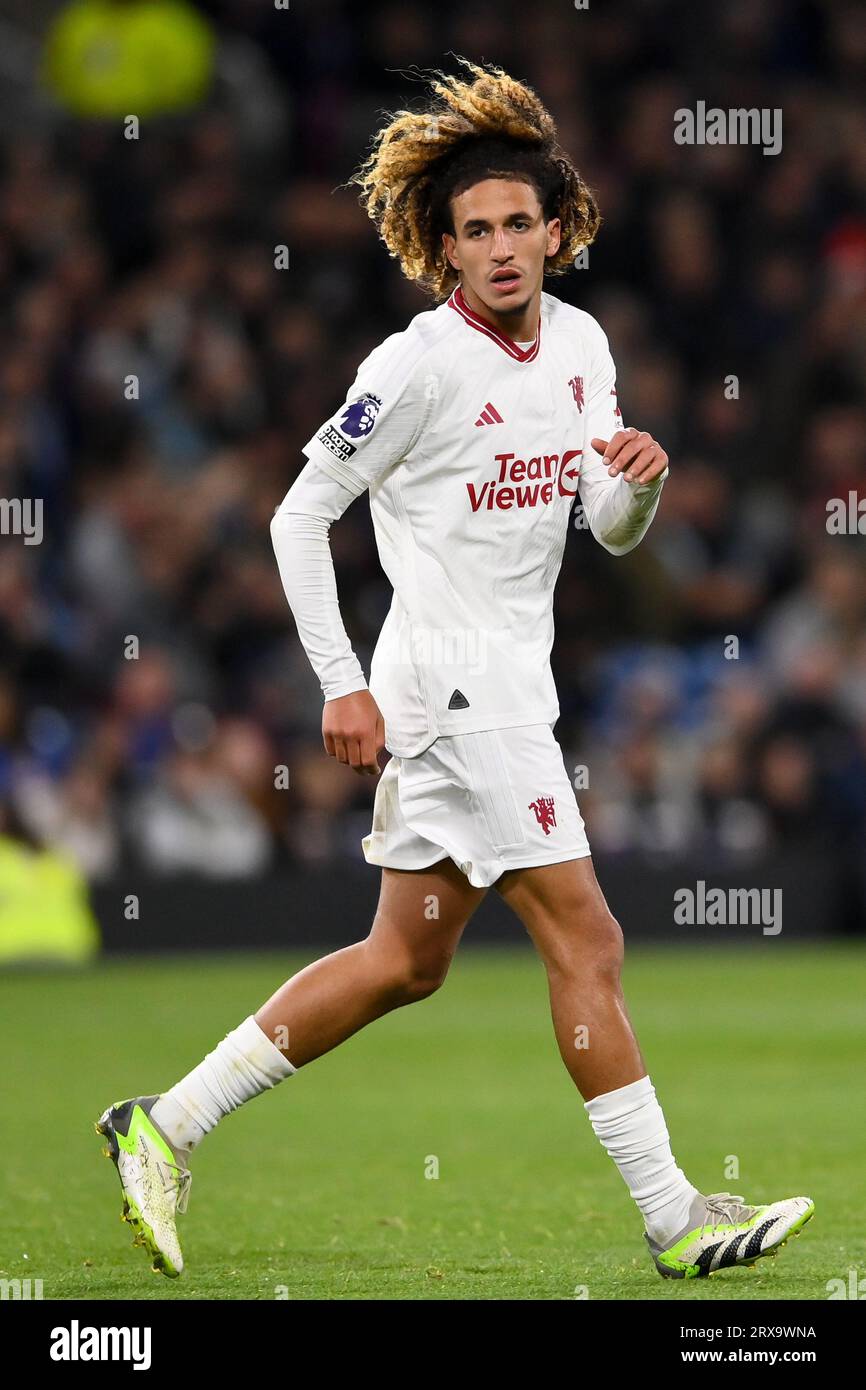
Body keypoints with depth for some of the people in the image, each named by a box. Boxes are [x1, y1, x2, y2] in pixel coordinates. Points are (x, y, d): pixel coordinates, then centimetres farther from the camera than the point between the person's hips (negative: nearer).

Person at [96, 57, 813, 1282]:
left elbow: (611, 532, 13)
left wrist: (641, 479, -11)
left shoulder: (581, 344, 7)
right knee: (586, 940, -7)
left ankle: (167, 1127, 17)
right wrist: (342, 685, -12)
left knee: (406, 960, 12)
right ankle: (674, 1219, -1)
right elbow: (300, 514, -9)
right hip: (452, 685, -8)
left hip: (512, 685, 8)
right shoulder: (421, 365, -14)